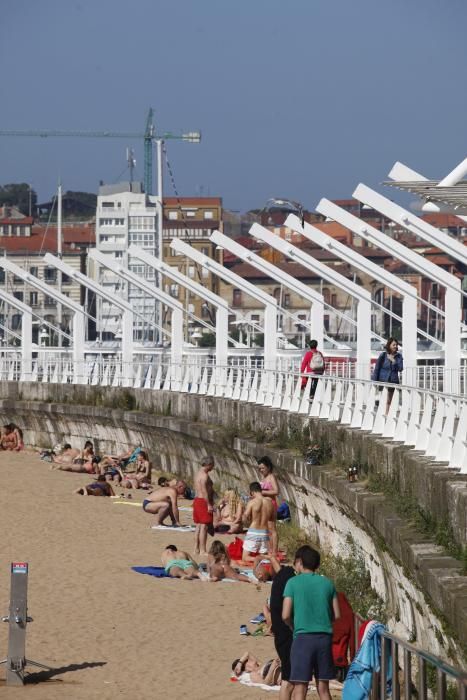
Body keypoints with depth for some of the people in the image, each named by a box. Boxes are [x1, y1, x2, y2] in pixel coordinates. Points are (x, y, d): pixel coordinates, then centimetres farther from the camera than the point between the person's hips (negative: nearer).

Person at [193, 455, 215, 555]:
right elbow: (204, 491, -23)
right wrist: (209, 505, -23)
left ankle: (196, 549, 18)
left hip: (196, 500, 10)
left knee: (198, 526, 14)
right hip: (204, 502, -10)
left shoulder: (198, 474, 16)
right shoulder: (204, 475, -16)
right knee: (204, 527, -9)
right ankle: (202, 550, -11)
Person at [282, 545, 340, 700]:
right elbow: (337, 615, 7)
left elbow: (286, 615, -8)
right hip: (325, 637, 4)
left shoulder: (293, 583, -3)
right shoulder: (327, 583, 8)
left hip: (303, 637, -4)